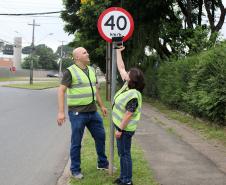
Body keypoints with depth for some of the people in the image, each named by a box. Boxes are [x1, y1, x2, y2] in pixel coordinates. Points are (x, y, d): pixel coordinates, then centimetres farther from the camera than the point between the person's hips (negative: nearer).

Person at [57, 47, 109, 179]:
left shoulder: (91, 70, 11)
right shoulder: (70, 71, -11)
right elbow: (61, 91, -14)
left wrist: (102, 106, 21)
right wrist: (61, 112, -21)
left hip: (93, 112, 7)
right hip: (78, 113, -7)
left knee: (100, 136, 15)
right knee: (76, 142, 4)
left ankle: (103, 163, 34)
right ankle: (75, 170, 19)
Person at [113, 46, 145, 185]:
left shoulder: (134, 95, -25)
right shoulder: (128, 85, 1)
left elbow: (128, 115, -24)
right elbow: (121, 67, 10)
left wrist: (120, 129, -20)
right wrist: (118, 51, 12)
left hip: (125, 128, -9)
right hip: (121, 126, 9)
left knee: (125, 154, 1)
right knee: (122, 153, 18)